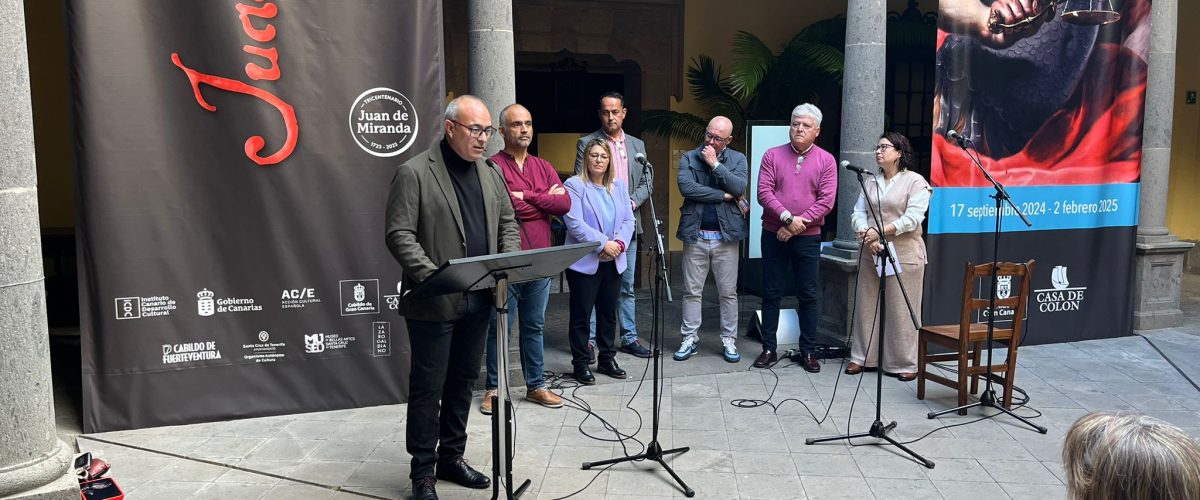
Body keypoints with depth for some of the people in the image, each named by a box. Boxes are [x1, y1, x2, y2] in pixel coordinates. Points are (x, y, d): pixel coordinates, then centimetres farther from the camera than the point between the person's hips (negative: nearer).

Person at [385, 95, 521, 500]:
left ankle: (451, 457, 29)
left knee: (463, 381, 15)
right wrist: (434, 276, -23)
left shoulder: (491, 174, 12)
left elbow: (507, 223, 17)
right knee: (428, 387, 2)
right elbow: (399, 235, -13)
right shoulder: (414, 173, -8)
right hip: (435, 301, -6)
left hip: (479, 299, 6)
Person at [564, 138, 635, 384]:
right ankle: (581, 364, 12)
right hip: (585, 262, -5)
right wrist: (603, 243, -19)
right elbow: (575, 223, -16)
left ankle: (607, 359, 25)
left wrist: (619, 243, -11)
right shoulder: (574, 185, -6)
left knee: (608, 313, 13)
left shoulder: (618, 186, 13)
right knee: (581, 315, 2)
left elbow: (628, 220, 7)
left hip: (613, 262, 5)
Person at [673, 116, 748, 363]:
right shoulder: (689, 158, 2)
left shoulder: (738, 159, 4)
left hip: (726, 235, 0)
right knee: (692, 291, 6)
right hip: (695, 235, 0)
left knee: (728, 293, 6)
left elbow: (739, 188, -13)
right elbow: (686, 187, -16)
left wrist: (715, 164, -13)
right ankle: (690, 339, 16)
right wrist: (723, 195, -12)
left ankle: (729, 340, 17)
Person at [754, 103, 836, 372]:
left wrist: (797, 225, -13)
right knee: (771, 293, 6)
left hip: (808, 238, 0)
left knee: (808, 295, 5)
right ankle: (769, 349, 15)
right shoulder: (772, 156, 3)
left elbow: (826, 200, -6)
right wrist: (787, 217, -18)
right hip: (774, 235, 1)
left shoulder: (826, 160, 1)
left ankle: (808, 351, 14)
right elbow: (764, 192, -6)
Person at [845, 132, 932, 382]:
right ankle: (862, 357, 16)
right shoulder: (871, 182, 15)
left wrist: (879, 232, -18)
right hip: (870, 253, 5)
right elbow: (858, 213, 7)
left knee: (901, 309, -2)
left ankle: (904, 363, 7)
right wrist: (866, 235, -13)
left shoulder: (915, 181, -3)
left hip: (904, 254, -5)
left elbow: (913, 218, -14)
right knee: (867, 305, 7)